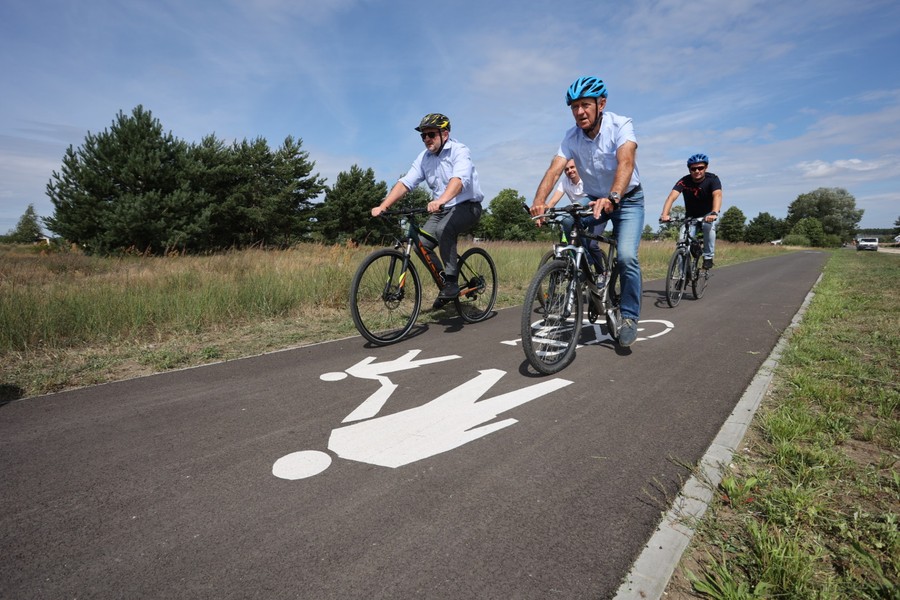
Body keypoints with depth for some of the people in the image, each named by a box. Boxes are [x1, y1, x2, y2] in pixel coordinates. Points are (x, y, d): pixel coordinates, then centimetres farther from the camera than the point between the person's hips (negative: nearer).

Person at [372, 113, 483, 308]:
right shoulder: (424, 157, 3)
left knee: (444, 229, -35)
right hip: (441, 210, 6)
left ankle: (452, 282, -23)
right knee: (421, 243, -11)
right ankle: (445, 283, 6)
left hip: (467, 206, -6)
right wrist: (383, 206, -19)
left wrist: (441, 200, -53)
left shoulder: (459, 151, -14)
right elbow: (405, 183, -5)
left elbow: (458, 179, -34)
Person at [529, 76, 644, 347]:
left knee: (626, 256, -21)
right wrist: (539, 201, -46)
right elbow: (554, 169, -27)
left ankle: (630, 316, -2)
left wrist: (612, 198, -58)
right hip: (594, 200, 4)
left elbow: (625, 162, -39)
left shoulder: (621, 125, -22)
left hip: (627, 200, -4)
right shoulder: (572, 137, -11)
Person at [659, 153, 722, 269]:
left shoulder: (712, 179, -21)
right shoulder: (684, 181, -19)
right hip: (691, 216, 1)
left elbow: (717, 195, -38)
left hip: (707, 214, -1)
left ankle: (708, 257, -17)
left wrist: (714, 213, -58)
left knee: (709, 226, -34)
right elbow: (672, 197, -35)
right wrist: (664, 215, -53)